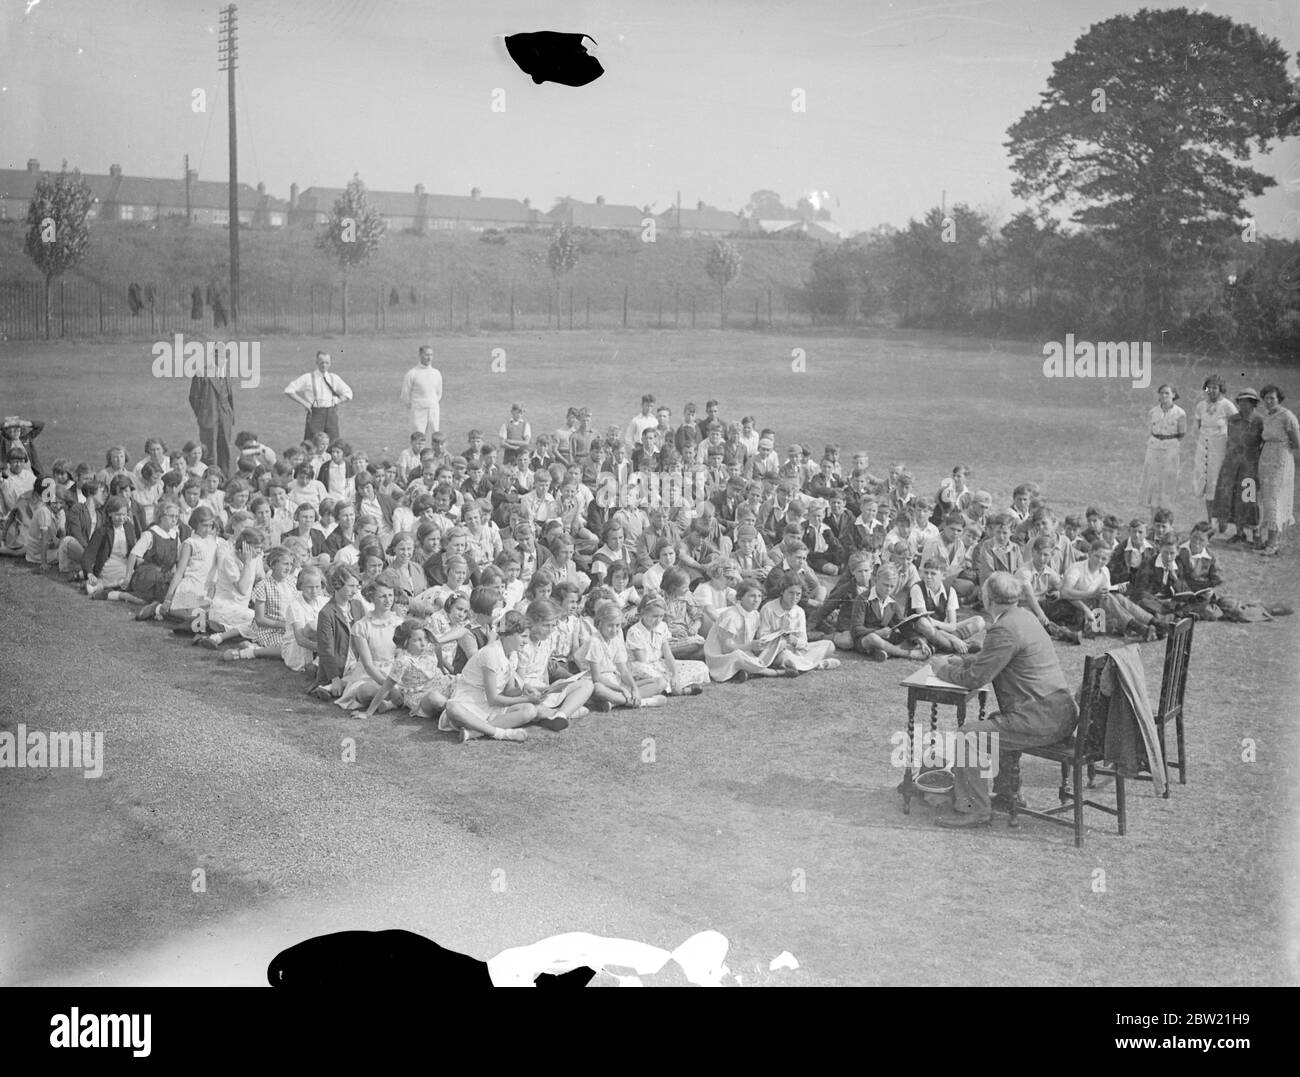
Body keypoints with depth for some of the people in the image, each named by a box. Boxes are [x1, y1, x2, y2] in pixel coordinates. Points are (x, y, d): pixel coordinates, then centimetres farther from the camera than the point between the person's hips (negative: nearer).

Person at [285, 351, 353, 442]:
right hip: (315, 414, -3)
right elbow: (288, 390, -1)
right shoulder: (307, 378, 0)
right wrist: (303, 402, -8)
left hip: (331, 414, 3)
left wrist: (335, 401, 4)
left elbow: (348, 395, 18)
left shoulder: (334, 378, 11)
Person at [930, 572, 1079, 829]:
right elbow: (992, 660, 29)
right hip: (1059, 711, 11)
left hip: (1041, 719, -11)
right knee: (998, 723, 33)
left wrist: (943, 669, 2)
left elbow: (975, 678, -15)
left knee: (969, 735, -10)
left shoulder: (1004, 630, -18)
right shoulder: (1024, 616, 14)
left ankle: (974, 809, -2)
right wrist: (962, 661, 21)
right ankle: (1007, 795, 40)